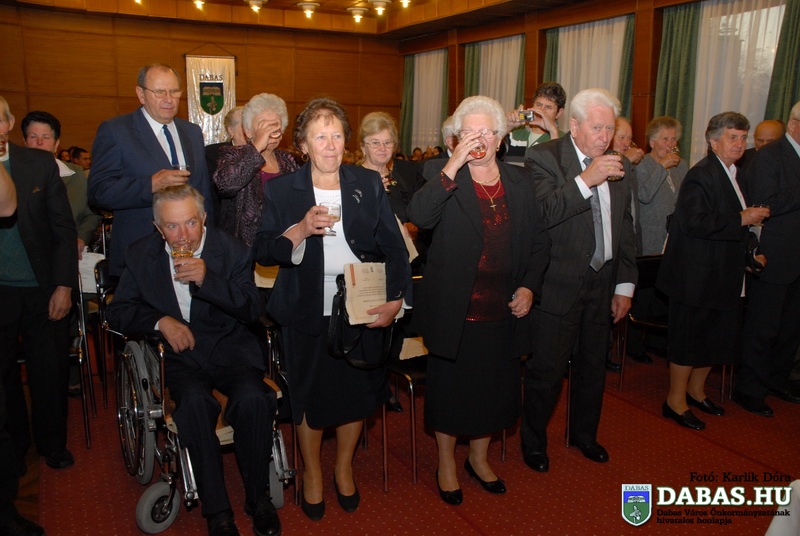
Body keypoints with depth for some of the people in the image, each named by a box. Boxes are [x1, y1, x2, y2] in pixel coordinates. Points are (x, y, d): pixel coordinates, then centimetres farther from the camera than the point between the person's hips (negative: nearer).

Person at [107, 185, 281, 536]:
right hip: (179, 353, 1)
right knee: (195, 402, -31)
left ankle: (259, 498, -6)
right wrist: (160, 321, -12)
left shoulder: (232, 251, -2)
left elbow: (252, 312, -8)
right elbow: (118, 312, 7)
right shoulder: (140, 255, 4)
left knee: (252, 398, -29)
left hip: (230, 348, 0)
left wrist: (208, 280, -22)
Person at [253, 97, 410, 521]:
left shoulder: (369, 184, 2)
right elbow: (261, 251, -5)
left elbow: (394, 246, 0)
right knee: (309, 398, 10)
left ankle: (344, 468, 39)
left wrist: (395, 299, -12)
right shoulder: (280, 190, -1)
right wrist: (299, 231, -22)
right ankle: (312, 473, 37)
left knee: (357, 394, 11)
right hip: (308, 314, -1)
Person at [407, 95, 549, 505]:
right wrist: (453, 166, -28)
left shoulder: (519, 181, 6)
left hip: (503, 312, 4)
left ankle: (479, 458, 42)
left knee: (495, 388, 18)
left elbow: (538, 240, 10)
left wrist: (529, 286, -3)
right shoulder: (441, 174, -5)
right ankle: (446, 463, 36)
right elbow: (420, 216, -25)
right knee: (450, 388, 13)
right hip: (454, 311, -3)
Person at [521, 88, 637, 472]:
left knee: (593, 367, 19)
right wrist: (586, 179, -30)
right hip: (558, 285, -6)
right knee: (546, 371, 3)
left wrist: (624, 285, 10)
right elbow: (541, 214, -25)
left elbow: (625, 230, 12)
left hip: (602, 285, 6)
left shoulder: (620, 166, 8)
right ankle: (533, 441, 27)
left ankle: (584, 434, 42)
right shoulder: (544, 157, -10)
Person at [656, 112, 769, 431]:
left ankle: (696, 391, 35)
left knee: (717, 336, 17)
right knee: (690, 338, 1)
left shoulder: (732, 173, 14)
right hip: (698, 275, -9)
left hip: (723, 274, 10)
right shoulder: (702, 175, -17)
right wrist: (742, 219, -21)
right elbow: (695, 222, -28)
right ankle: (675, 401, 15)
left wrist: (749, 252, 14)